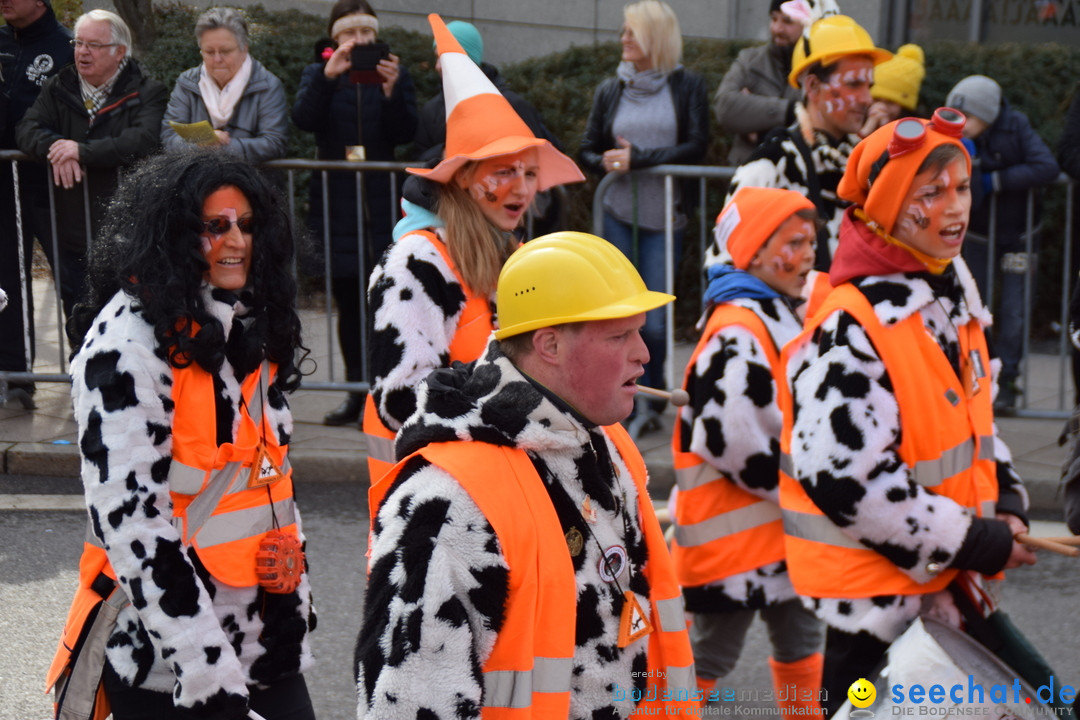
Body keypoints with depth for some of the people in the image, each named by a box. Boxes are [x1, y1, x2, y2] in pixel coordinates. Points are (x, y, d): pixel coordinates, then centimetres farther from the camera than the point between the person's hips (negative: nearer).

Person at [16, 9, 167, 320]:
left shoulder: (146, 92, -5)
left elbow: (143, 141, -23)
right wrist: (54, 147, -23)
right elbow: (27, 130, -1)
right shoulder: (57, 88, 10)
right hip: (70, 233, 5)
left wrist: (82, 151, -26)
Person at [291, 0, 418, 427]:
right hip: (336, 208, 1)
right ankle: (357, 392, 12)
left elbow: (405, 134, -3)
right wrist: (327, 76, -24)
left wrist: (391, 91, -19)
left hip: (381, 206, -1)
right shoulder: (320, 74, 10)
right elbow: (304, 119, -10)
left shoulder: (394, 74, 9)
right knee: (348, 302, 5)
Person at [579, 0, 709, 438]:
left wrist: (638, 158, -15)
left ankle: (651, 398, 19)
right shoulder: (610, 91, 9)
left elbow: (697, 147, -7)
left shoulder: (687, 86, 1)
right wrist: (608, 162, -10)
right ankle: (643, 405, 11)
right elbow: (588, 151, 13)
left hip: (665, 219, -2)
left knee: (655, 319, -2)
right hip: (618, 215, 2)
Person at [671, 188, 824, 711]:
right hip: (734, 531, -10)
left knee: (801, 642, 18)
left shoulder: (782, 316, 12)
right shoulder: (737, 332, -21)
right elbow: (741, 445, -25)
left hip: (785, 528, 10)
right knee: (709, 658, 0)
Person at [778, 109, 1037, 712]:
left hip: (950, 577, 9)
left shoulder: (951, 291, 6)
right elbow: (846, 478, -27)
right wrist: (975, 544, -19)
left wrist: (1006, 500, 2)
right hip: (876, 586, -9)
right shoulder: (850, 331, -23)